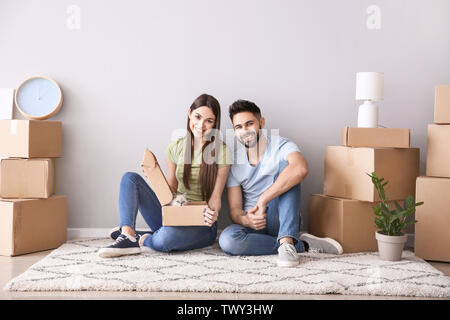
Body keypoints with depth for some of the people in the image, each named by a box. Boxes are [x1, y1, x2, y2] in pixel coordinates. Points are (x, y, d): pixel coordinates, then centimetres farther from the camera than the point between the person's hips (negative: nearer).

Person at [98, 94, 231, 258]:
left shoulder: (221, 151, -7)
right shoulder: (176, 148, 6)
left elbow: (215, 196, -7)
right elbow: (171, 188, 11)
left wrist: (213, 213, -29)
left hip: (201, 225, -5)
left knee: (166, 236, -39)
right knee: (130, 178, -9)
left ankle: (142, 240, -4)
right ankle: (128, 234, -25)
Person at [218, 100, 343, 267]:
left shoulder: (281, 145, -7)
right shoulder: (233, 161, 4)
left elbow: (301, 169, -33)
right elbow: (234, 208, 0)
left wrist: (263, 200, -33)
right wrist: (245, 220, -25)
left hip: (283, 220, -3)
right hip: (253, 224, 3)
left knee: (285, 164, -24)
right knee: (227, 239, -32)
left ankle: (287, 242, -35)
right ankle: (303, 245, -19)